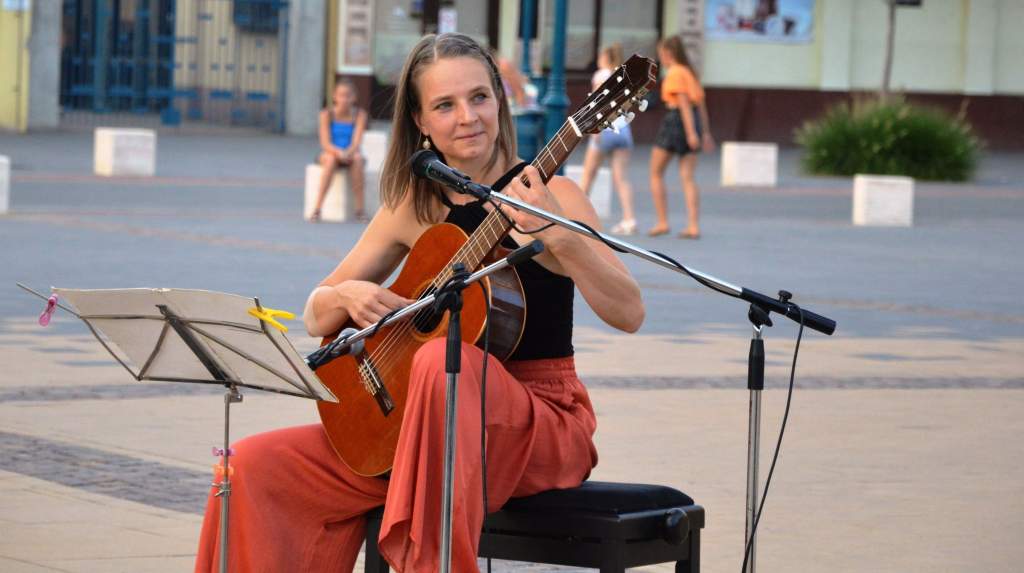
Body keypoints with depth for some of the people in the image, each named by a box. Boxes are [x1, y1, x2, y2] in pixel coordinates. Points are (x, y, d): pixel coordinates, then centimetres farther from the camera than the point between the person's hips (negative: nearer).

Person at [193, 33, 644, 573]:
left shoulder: (550, 196, -8)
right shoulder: (412, 206, 6)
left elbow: (628, 314, -19)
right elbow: (316, 318, 13)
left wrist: (560, 238, -35)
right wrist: (347, 296, -10)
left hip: (541, 420, -5)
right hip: (423, 427, 5)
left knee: (444, 360, -37)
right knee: (255, 467, -9)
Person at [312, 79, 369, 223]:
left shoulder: (359, 115, -6)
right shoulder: (327, 114, -9)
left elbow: (356, 143, -14)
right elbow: (326, 143, -15)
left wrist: (348, 153, -36)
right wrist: (338, 152, -35)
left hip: (349, 155, 1)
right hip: (328, 154, -1)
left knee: (358, 158, -34)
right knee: (331, 159, -37)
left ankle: (360, 209, -30)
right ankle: (317, 209, -36)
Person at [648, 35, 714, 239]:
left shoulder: (674, 73, -9)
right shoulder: (690, 72, 16)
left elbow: (684, 102, -16)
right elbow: (701, 103, 17)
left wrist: (690, 133, -20)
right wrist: (705, 132, 19)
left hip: (676, 119, -8)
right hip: (696, 120, 8)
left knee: (656, 173, 6)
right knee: (687, 177, 5)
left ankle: (662, 222, 3)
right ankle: (693, 226, -4)